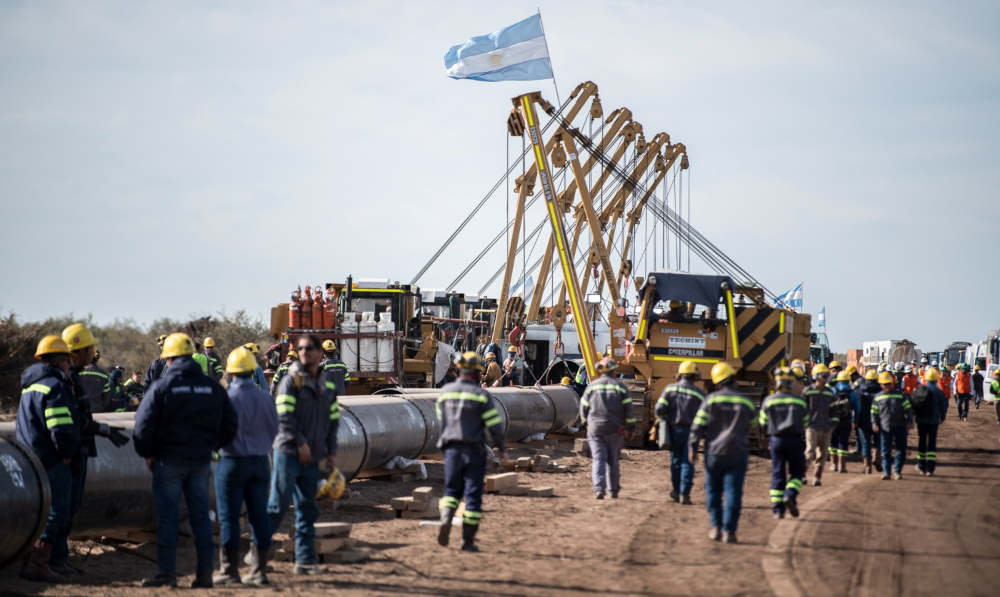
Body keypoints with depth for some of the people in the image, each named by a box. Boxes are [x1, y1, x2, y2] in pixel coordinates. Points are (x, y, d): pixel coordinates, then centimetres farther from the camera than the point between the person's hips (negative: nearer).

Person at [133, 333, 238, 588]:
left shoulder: (161, 387, -7)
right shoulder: (213, 388, 6)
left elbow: (143, 424, -9)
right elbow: (230, 424, 11)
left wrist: (148, 454, 4)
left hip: (169, 461, -4)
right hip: (201, 461, 4)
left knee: (167, 517, 1)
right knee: (201, 515, 7)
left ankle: (167, 572, 1)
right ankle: (205, 573, 6)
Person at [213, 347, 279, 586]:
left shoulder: (228, 397, -14)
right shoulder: (265, 398, 2)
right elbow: (273, 429, 8)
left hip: (233, 461, -5)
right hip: (260, 461, 5)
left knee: (229, 517, 1)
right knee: (258, 516, 7)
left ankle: (229, 570, 3)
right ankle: (259, 570, 9)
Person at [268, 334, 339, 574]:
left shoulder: (327, 386, 14)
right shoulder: (291, 381, -5)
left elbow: (333, 420, 18)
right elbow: (284, 416, -12)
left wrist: (331, 452, 10)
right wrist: (300, 443, -15)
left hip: (312, 457, 6)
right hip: (288, 452, -6)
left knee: (307, 509, 7)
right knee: (278, 504, -8)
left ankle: (305, 560, 10)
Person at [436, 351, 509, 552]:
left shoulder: (445, 392, 4)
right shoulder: (481, 395, -9)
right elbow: (495, 425, -7)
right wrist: (501, 448, 6)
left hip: (451, 448, 3)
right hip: (474, 450, -3)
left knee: (452, 489, 17)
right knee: (473, 494, 4)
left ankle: (446, 518, -12)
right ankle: (468, 540, 5)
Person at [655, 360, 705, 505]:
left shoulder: (670, 389, 0)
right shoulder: (699, 393, -2)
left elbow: (659, 409, -6)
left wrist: (663, 419, 14)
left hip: (674, 429, 2)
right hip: (690, 431, -2)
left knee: (676, 461, 16)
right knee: (687, 463, 1)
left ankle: (676, 492, 23)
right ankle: (684, 494, -7)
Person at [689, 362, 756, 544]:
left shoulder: (711, 399, -4)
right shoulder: (746, 402, 0)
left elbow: (698, 425, -4)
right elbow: (752, 425, 16)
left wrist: (693, 447, 4)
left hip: (714, 452, 0)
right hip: (737, 453, 0)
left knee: (713, 491, 13)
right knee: (733, 492, 0)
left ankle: (716, 527, 9)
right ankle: (729, 531, -4)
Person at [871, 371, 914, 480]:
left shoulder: (900, 395, 5)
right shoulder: (878, 397, 7)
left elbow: (908, 409, 6)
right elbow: (874, 412, 12)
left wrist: (909, 422, -2)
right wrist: (874, 423, -1)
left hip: (900, 427, 0)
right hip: (886, 428, 0)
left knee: (901, 450, 3)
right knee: (886, 451, -3)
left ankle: (897, 471, 15)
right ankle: (886, 472, 0)